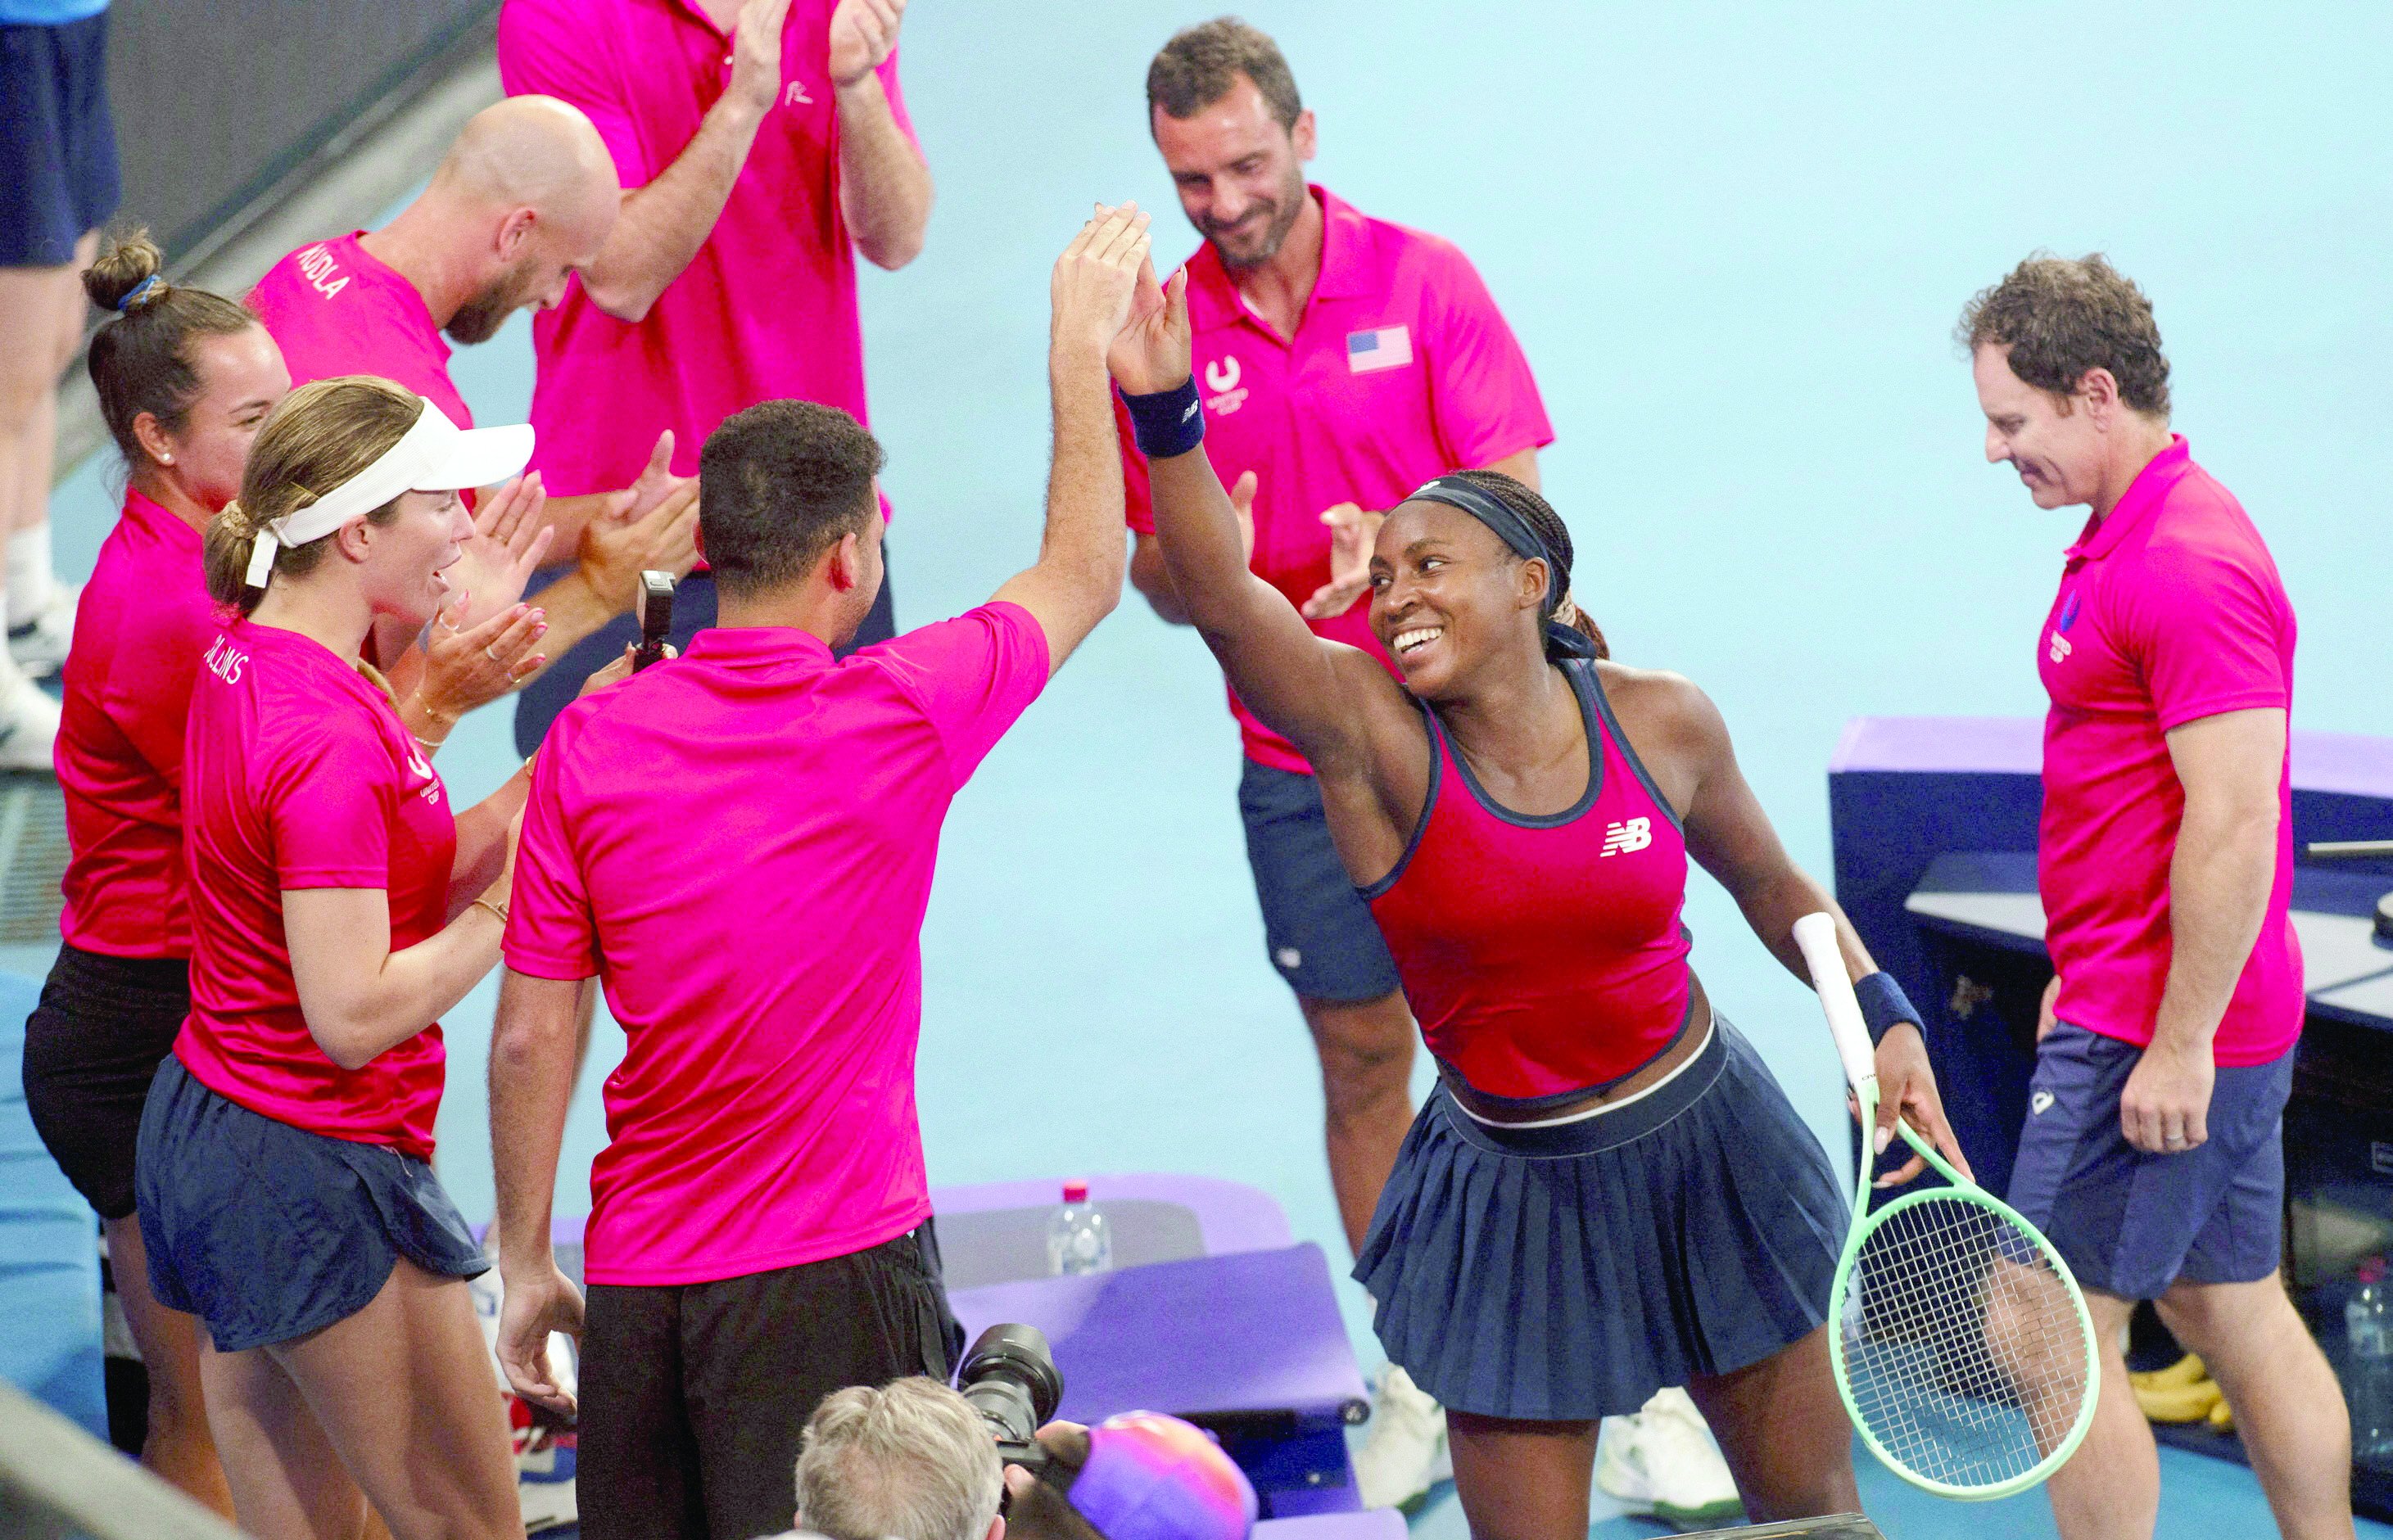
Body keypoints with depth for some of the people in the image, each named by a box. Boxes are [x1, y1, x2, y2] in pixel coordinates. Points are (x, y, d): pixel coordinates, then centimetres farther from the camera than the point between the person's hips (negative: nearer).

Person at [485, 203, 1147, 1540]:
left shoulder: (591, 745, -3)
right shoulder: (904, 719, -9)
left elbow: (532, 1037, 0)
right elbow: (1084, 576, 10)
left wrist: (526, 1263, 10)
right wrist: (1084, 348, 21)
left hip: (638, 1277, 3)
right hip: (835, 1266, -3)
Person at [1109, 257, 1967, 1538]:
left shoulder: (1663, 724, -7)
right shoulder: (1372, 736, -15)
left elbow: (1770, 886, 12)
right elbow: (1221, 597, -32)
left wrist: (1883, 1017, 0)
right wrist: (1163, 414, -46)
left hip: (1709, 1148, 2)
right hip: (1513, 1187, -2)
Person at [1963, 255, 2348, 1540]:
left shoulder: (2189, 567, -20)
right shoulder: (2127, 540, 13)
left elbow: (2232, 825, -24)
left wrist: (2177, 1044, -23)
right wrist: (2082, 976, 24)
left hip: (2156, 1035, -10)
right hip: (2172, 1011, 10)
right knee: (2234, 1314, 13)